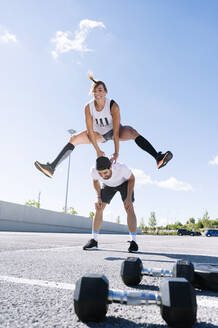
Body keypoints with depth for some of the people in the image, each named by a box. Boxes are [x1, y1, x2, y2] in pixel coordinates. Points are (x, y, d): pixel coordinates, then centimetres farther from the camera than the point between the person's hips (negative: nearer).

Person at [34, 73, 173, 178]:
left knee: (133, 132, -34)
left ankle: (158, 158, -42)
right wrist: (97, 150, -16)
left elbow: (116, 132, -30)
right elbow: (90, 131, -17)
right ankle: (52, 168, -9)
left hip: (114, 130, -3)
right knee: (74, 139, -11)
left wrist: (116, 152, -32)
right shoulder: (89, 107, -21)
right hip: (99, 133, 3)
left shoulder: (113, 105, -29)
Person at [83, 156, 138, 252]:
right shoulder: (94, 171, -36)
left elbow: (132, 179, -21)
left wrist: (129, 197, -28)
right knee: (98, 209, -5)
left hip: (124, 183, -3)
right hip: (108, 185, 3)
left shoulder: (121, 168, -44)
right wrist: (98, 197, -16)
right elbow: (95, 181, -9)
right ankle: (93, 240, 5)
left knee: (129, 208, -19)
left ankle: (133, 241, -14)